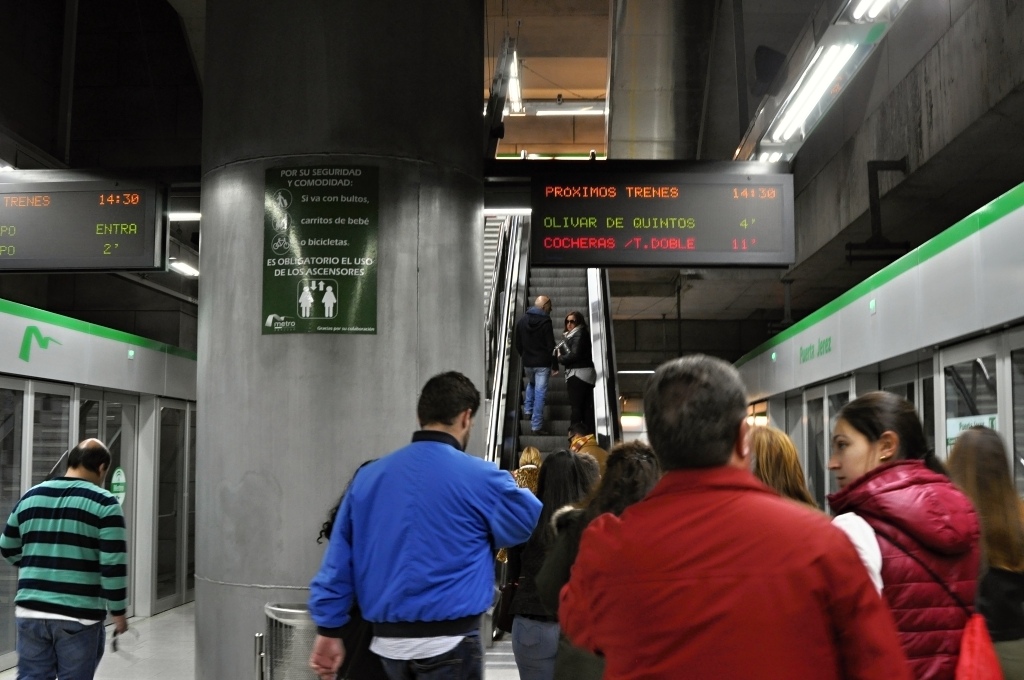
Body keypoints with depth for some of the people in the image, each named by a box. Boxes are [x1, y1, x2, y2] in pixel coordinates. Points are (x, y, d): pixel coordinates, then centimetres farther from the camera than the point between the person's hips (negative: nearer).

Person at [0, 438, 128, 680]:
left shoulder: (30, 497, 9)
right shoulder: (103, 503, -8)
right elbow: (113, 565, -13)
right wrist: (118, 611, -4)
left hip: (31, 611, 5)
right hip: (79, 616, -4)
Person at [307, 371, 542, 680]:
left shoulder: (369, 476, 5)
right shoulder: (479, 477, -11)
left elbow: (338, 560, 5)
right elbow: (539, 523, 3)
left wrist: (328, 629, 11)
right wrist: (510, 490, 22)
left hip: (387, 641, 6)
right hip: (449, 642, -5)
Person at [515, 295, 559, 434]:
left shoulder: (521, 320, 4)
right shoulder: (545, 321, -14)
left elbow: (518, 344, 11)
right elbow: (551, 346, -14)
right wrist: (555, 365, -8)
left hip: (527, 362, 5)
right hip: (542, 363, -5)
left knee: (531, 384, 32)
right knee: (540, 393, -1)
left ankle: (528, 410, 24)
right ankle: (536, 425, -2)